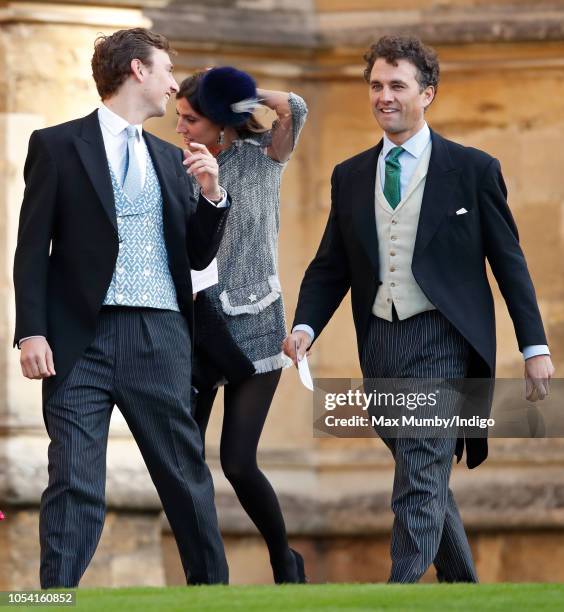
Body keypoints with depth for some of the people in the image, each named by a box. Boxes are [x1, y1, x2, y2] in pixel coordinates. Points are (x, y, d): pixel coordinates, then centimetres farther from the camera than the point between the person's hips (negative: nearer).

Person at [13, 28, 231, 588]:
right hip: (82, 338, -4)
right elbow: (33, 248, -1)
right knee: (75, 483, -8)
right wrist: (31, 332, -10)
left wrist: (211, 194, 2)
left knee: (186, 473, 9)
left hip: (160, 336, 4)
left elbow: (197, 256, 18)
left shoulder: (170, 158, 17)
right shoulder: (57, 146, 3)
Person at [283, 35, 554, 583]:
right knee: (426, 481, 13)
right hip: (380, 342, 5)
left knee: (420, 484, -13)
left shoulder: (473, 169, -1)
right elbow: (330, 265, 12)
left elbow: (508, 262, 1)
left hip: (439, 338, -5)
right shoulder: (350, 177, 11)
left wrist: (535, 347, -1)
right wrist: (305, 326, -6)